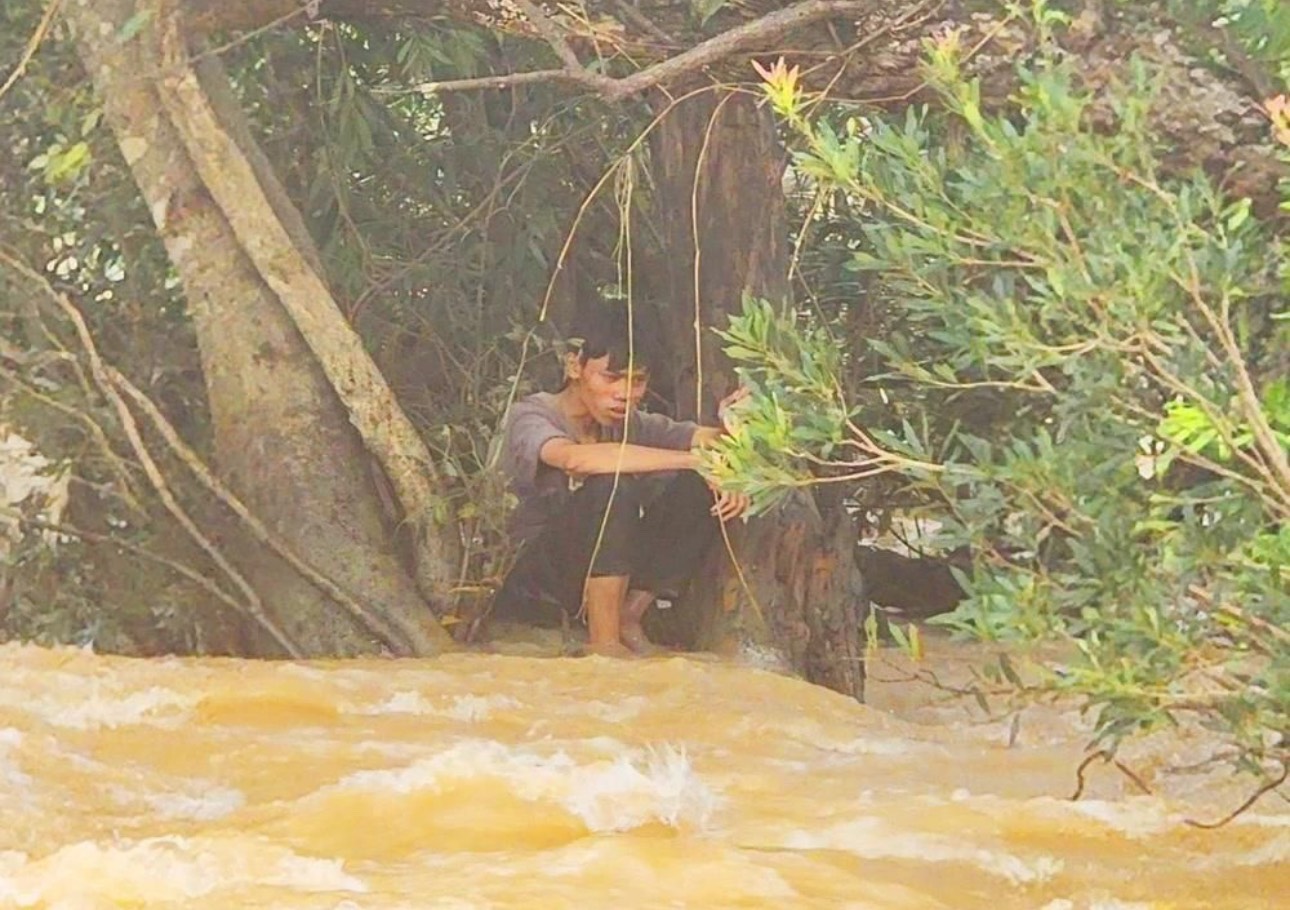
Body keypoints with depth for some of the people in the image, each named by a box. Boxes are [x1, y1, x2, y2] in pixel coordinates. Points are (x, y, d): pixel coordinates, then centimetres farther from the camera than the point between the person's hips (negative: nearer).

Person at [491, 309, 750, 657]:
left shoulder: (632, 424, 3)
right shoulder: (531, 416, -15)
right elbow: (576, 458, -37)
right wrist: (694, 460, -36)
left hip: (605, 577, 6)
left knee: (698, 488, -12)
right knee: (612, 484, -31)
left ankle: (628, 617, -3)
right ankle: (604, 640, -23)